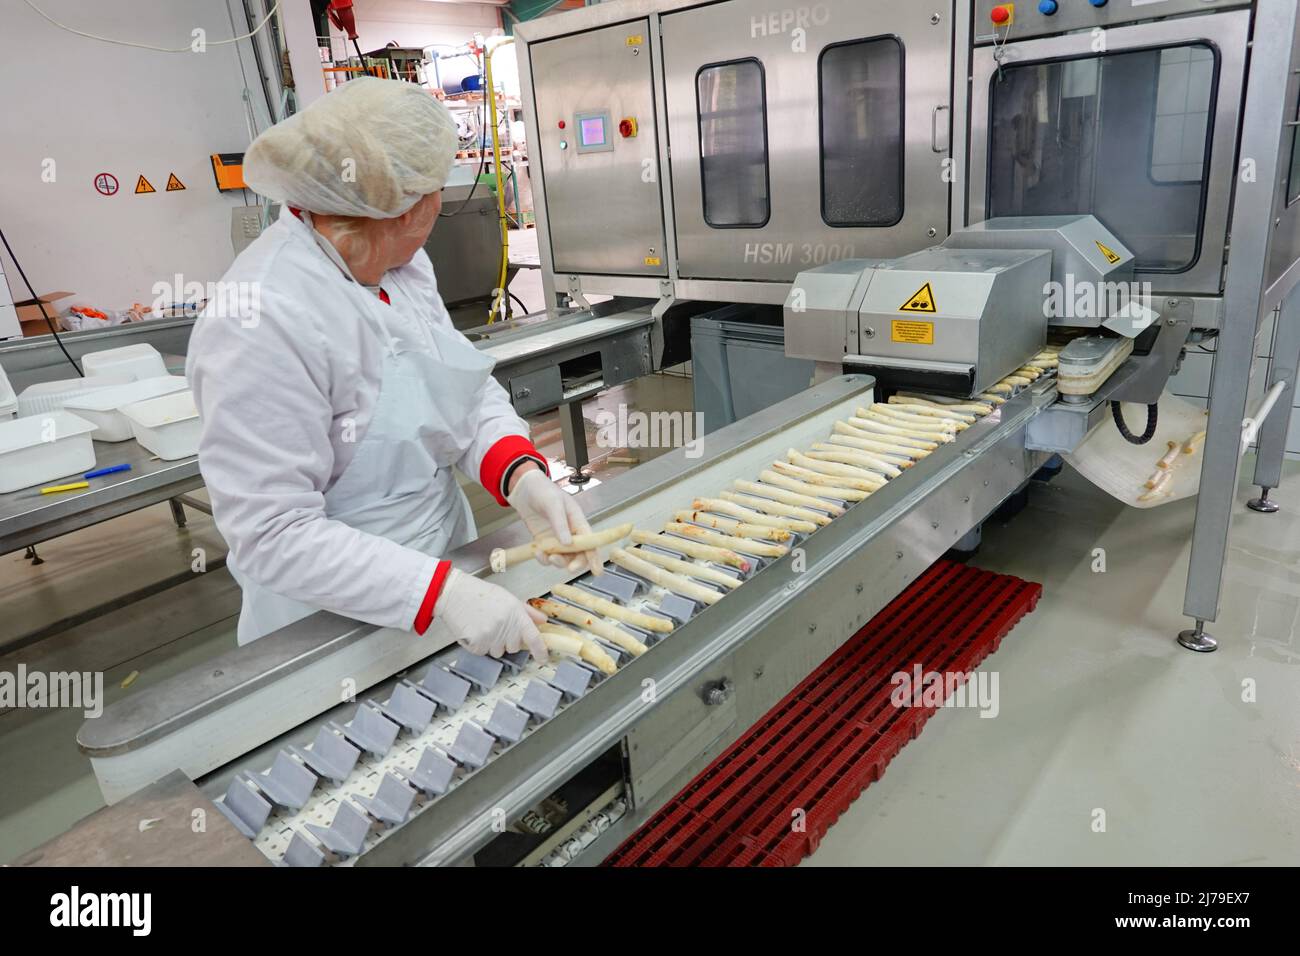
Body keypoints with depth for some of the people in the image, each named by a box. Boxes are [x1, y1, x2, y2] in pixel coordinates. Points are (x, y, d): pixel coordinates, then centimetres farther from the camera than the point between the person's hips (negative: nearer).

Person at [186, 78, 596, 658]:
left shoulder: (399, 261, -3)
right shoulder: (263, 323, -28)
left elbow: (471, 387, 1)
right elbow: (272, 534, -27)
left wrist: (522, 473, -19)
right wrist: (442, 594, -34)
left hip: (445, 561, 8)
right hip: (335, 622, -7)